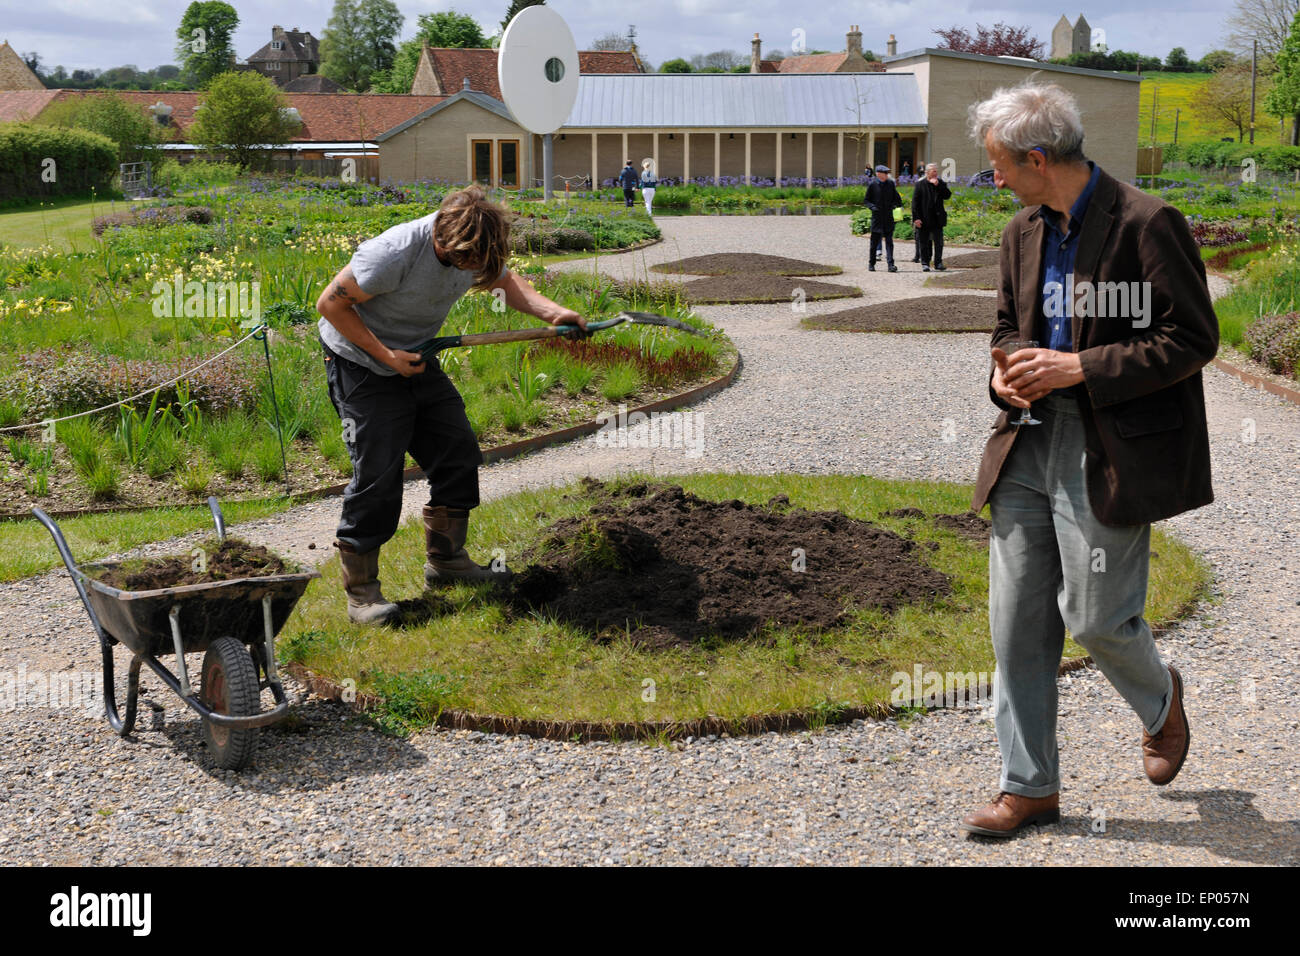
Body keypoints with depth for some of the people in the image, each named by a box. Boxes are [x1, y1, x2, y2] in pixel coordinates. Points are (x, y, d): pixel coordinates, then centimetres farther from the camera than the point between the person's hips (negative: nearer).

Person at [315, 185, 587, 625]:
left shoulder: (476, 247, -10)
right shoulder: (395, 253, -33)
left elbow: (506, 282, 10)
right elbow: (331, 304, -23)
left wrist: (552, 312, -8)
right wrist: (387, 356, -24)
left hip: (416, 360, 8)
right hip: (362, 364, -7)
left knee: (458, 452, 8)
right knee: (378, 474, -12)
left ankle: (446, 559, 25)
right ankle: (360, 591, -1)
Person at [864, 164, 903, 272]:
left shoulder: (890, 183, 6)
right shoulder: (873, 185, -2)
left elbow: (896, 197, 18)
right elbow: (867, 200, 3)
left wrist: (899, 205, 0)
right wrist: (872, 206, -15)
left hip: (888, 217, 2)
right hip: (877, 217, -2)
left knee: (889, 241, -4)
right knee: (875, 241, 5)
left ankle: (891, 264, -7)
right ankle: (871, 264, 18)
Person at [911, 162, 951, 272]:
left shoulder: (940, 183, 8)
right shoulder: (920, 184, -3)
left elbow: (947, 195, -4)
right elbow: (915, 202, -5)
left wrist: (938, 185, -13)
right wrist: (916, 218, -11)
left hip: (937, 219, 2)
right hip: (924, 220, -2)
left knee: (939, 242, 1)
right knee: (924, 243, 4)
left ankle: (938, 263, 8)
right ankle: (925, 263, 13)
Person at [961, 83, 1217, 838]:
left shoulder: (1147, 224, -13)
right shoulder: (1023, 233, 11)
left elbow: (1193, 339, -14)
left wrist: (1080, 367, -19)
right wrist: (1008, 372, 1)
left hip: (1111, 453, -7)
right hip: (1031, 441, 7)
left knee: (1094, 615, -1)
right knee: (1017, 621, 6)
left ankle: (1161, 699, 35)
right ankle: (1030, 787, 18)